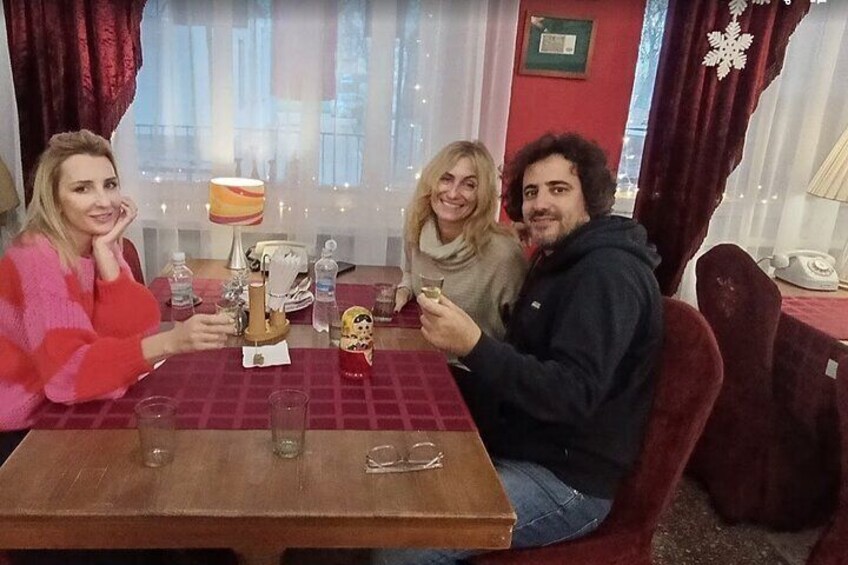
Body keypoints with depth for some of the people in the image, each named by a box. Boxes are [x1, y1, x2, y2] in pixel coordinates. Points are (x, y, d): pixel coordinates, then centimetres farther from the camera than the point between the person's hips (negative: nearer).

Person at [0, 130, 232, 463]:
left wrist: (105, 250, -21)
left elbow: (136, 330, -14)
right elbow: (67, 373, -32)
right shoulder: (36, 260, -22)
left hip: (62, 413, 6)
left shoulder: (101, 244, -2)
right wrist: (171, 342, -45)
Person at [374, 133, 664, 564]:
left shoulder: (609, 275, -19)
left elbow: (572, 394, -29)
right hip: (519, 448, 10)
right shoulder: (558, 261, 14)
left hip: (565, 480, -10)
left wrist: (474, 346, -39)